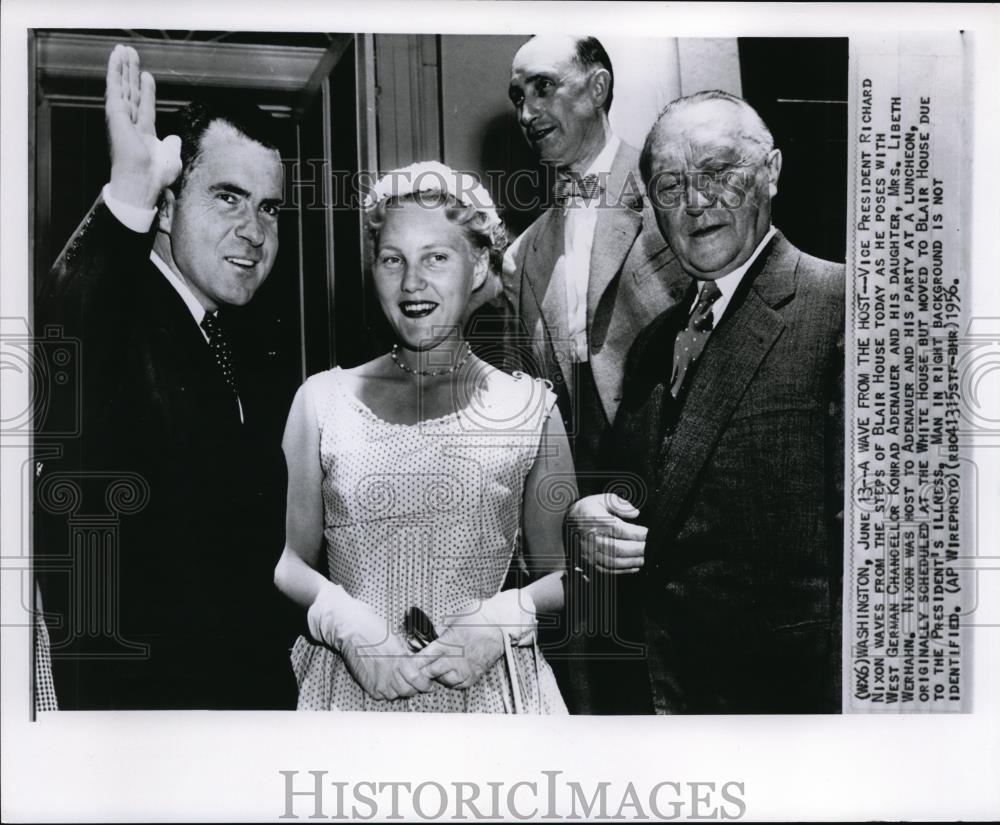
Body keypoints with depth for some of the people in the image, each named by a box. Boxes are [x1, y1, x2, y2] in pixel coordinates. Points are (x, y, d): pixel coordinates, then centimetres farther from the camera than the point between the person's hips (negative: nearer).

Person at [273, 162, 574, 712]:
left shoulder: (528, 407, -2)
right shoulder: (321, 400, 0)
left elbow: (563, 574, 4)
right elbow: (291, 563, 4)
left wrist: (497, 624, -12)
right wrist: (348, 624, -12)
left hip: (488, 686, 0)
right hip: (350, 684, 1)